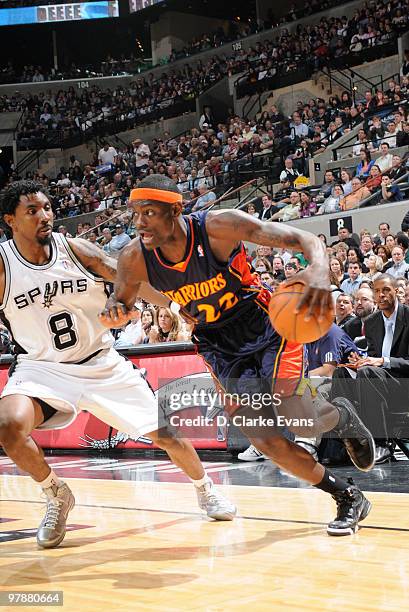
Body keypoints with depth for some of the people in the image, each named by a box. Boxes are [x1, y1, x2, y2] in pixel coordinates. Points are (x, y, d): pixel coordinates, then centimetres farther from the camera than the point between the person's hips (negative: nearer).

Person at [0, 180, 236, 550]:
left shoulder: (77, 250, -9)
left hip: (102, 363, 2)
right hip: (43, 367, -1)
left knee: (165, 433, 3)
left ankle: (206, 490, 33)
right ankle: (57, 497, -3)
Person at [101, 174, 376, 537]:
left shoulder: (219, 226, -25)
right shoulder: (135, 260, -15)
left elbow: (303, 239, -26)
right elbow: (121, 303, 5)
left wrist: (319, 269, -49)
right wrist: (114, 314, -22)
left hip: (267, 328, -3)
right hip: (222, 348, 4)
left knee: (297, 418, -21)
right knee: (265, 441, -6)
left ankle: (343, 416, 18)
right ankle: (348, 498, 15)